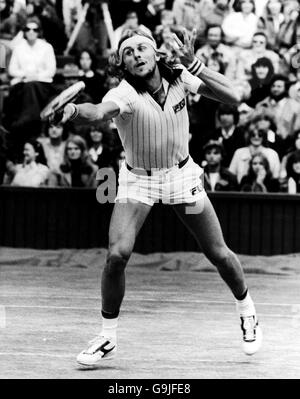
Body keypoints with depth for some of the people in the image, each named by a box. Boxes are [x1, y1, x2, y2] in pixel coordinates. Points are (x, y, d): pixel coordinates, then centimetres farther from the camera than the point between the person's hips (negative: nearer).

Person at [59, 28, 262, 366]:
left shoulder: (177, 77, -14)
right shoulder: (125, 94, -25)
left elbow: (231, 97, -15)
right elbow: (100, 111, -48)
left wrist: (194, 65, -26)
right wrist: (75, 111, -71)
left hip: (182, 174, 2)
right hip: (137, 180, -2)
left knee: (219, 254, 7)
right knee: (117, 254, -20)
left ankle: (247, 311, 37)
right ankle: (107, 338, -2)